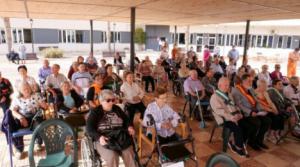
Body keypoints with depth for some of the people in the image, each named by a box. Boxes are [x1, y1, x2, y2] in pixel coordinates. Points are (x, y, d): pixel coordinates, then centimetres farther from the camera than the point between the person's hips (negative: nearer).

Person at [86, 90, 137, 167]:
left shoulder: (117, 109, 17)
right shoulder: (95, 112, 5)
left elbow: (126, 119, 26)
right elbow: (89, 128, -4)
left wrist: (129, 127, 4)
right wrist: (99, 137, -22)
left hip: (120, 137, 3)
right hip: (103, 139, -3)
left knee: (129, 154, -22)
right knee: (112, 157, -29)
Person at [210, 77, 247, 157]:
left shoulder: (229, 94, 21)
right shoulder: (214, 97, -5)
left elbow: (234, 106, 22)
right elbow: (219, 110, -16)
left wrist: (238, 113, 2)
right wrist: (230, 117, -26)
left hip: (234, 116, 7)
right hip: (224, 119, -7)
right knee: (238, 128, -27)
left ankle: (235, 144, -2)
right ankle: (239, 147, -1)